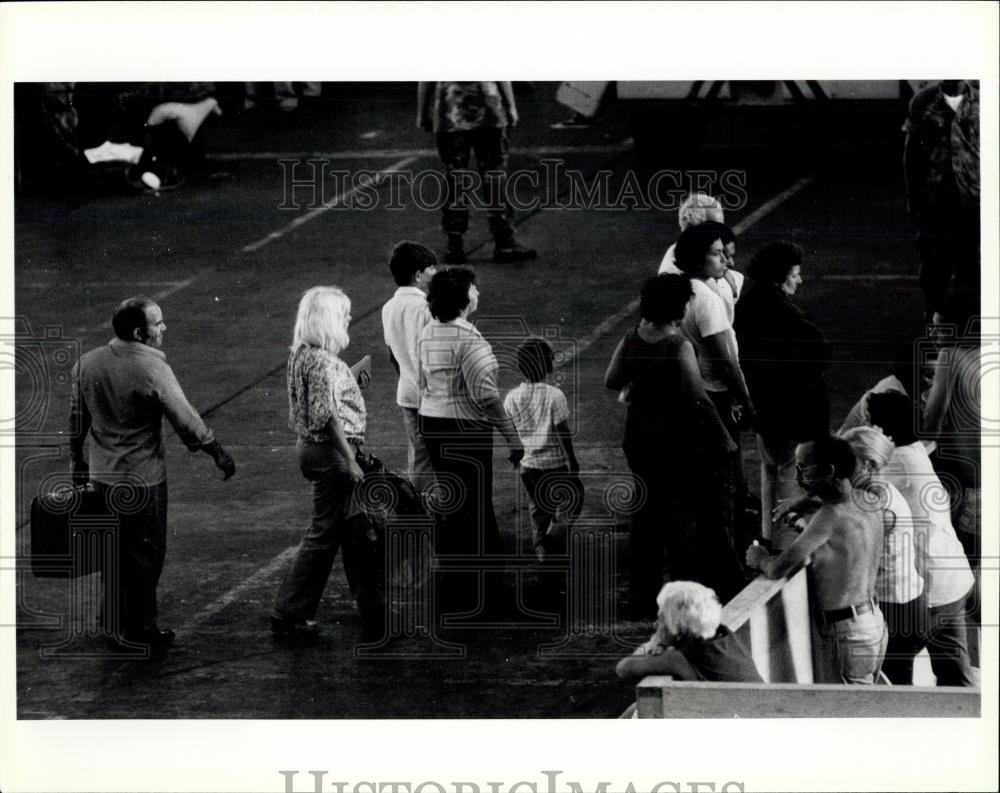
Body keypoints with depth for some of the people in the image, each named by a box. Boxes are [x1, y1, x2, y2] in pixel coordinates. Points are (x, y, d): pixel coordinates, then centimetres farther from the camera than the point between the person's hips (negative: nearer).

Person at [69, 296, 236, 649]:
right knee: (145, 553, 8)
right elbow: (185, 419, -15)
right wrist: (217, 452, -3)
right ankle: (139, 628, 15)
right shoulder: (153, 369, -20)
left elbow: (77, 418, 8)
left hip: (102, 475, 6)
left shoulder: (87, 364, -2)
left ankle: (112, 621, 29)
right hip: (143, 478, -6)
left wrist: (77, 462, 20)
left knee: (113, 550, 19)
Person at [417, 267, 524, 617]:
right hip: (464, 428, -9)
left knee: (450, 507, 18)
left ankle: (452, 587, 27)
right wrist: (512, 436, -16)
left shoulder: (427, 335, 7)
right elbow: (485, 395, -22)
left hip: (431, 424, 9)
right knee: (475, 509, 0)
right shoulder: (468, 338, -20)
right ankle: (472, 591, 5)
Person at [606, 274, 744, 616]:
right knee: (684, 515, 6)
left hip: (639, 438, 6)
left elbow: (612, 381, 8)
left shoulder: (632, 339, -3)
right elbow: (698, 400, -20)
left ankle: (641, 599, 21)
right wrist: (724, 440, -12)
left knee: (646, 512, 15)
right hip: (678, 440, -6)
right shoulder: (678, 347, -20)